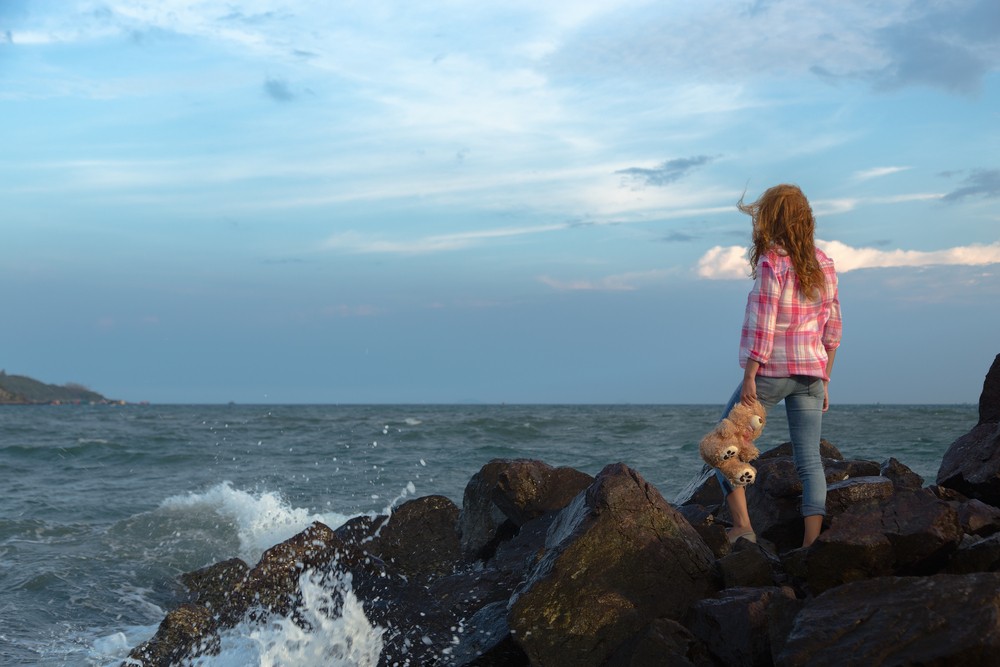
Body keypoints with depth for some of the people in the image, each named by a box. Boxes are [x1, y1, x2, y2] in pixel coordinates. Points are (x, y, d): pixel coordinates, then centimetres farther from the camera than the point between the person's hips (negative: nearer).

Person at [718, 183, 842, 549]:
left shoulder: (771, 263, -12)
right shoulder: (822, 263, 7)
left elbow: (763, 325, -16)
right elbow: (832, 326, 10)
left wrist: (749, 376, -11)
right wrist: (824, 380, 16)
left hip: (772, 370, -6)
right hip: (811, 372, 6)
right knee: (809, 461, 5)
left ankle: (742, 525, 1)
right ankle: (811, 545, 0)